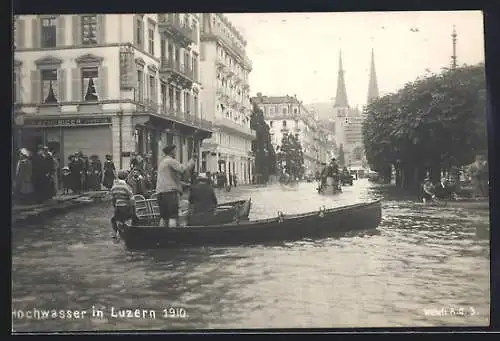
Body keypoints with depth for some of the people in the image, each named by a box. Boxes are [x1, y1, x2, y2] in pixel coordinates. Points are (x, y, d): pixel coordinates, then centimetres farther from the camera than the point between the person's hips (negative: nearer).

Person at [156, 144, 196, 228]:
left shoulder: (161, 162, 24)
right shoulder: (171, 161, -6)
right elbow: (184, 169, -17)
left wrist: (182, 183, 28)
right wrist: (192, 160, -4)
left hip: (161, 191, 9)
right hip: (170, 190, -9)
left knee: (164, 217, 12)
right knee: (173, 217, -10)